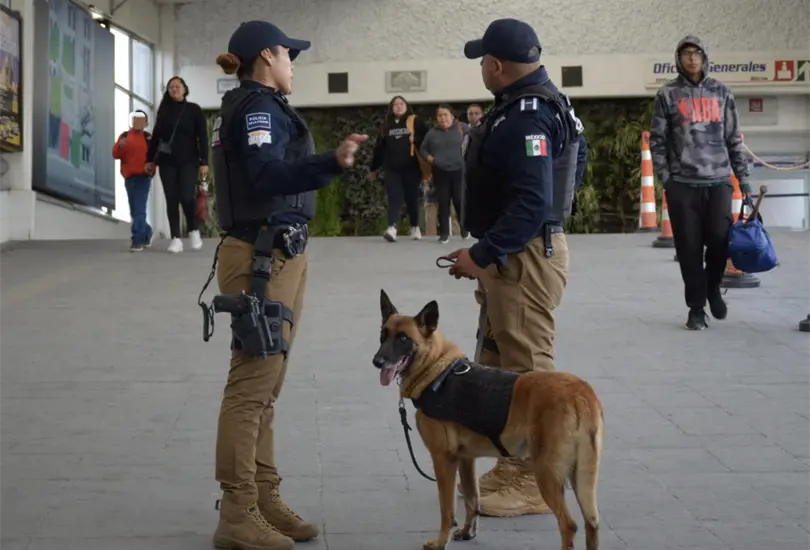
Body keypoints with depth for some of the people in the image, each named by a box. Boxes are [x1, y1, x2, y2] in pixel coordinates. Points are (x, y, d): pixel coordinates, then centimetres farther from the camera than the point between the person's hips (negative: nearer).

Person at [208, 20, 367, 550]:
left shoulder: (256, 105, 18)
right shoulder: (258, 105, -12)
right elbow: (267, 175, -29)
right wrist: (332, 162, -43)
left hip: (276, 256, 10)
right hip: (264, 260, -10)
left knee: (265, 389, 13)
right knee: (251, 388, -7)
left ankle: (265, 499, 20)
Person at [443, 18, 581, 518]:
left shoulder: (527, 116, -19)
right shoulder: (524, 105, 14)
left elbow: (532, 203, -27)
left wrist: (482, 254, -24)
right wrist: (487, 253, 19)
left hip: (525, 257, -11)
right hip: (513, 255, 11)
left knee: (527, 371, -3)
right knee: (496, 367, 18)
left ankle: (535, 483, 7)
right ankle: (513, 468, 29)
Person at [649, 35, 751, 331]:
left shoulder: (721, 92, 10)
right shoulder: (667, 94, 4)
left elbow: (734, 138, 12)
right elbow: (657, 140, 4)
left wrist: (743, 176, 7)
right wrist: (665, 177, -4)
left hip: (718, 181, 1)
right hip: (682, 183, -1)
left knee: (720, 238, -5)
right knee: (689, 247, 0)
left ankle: (713, 287, 24)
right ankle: (696, 308, 12)